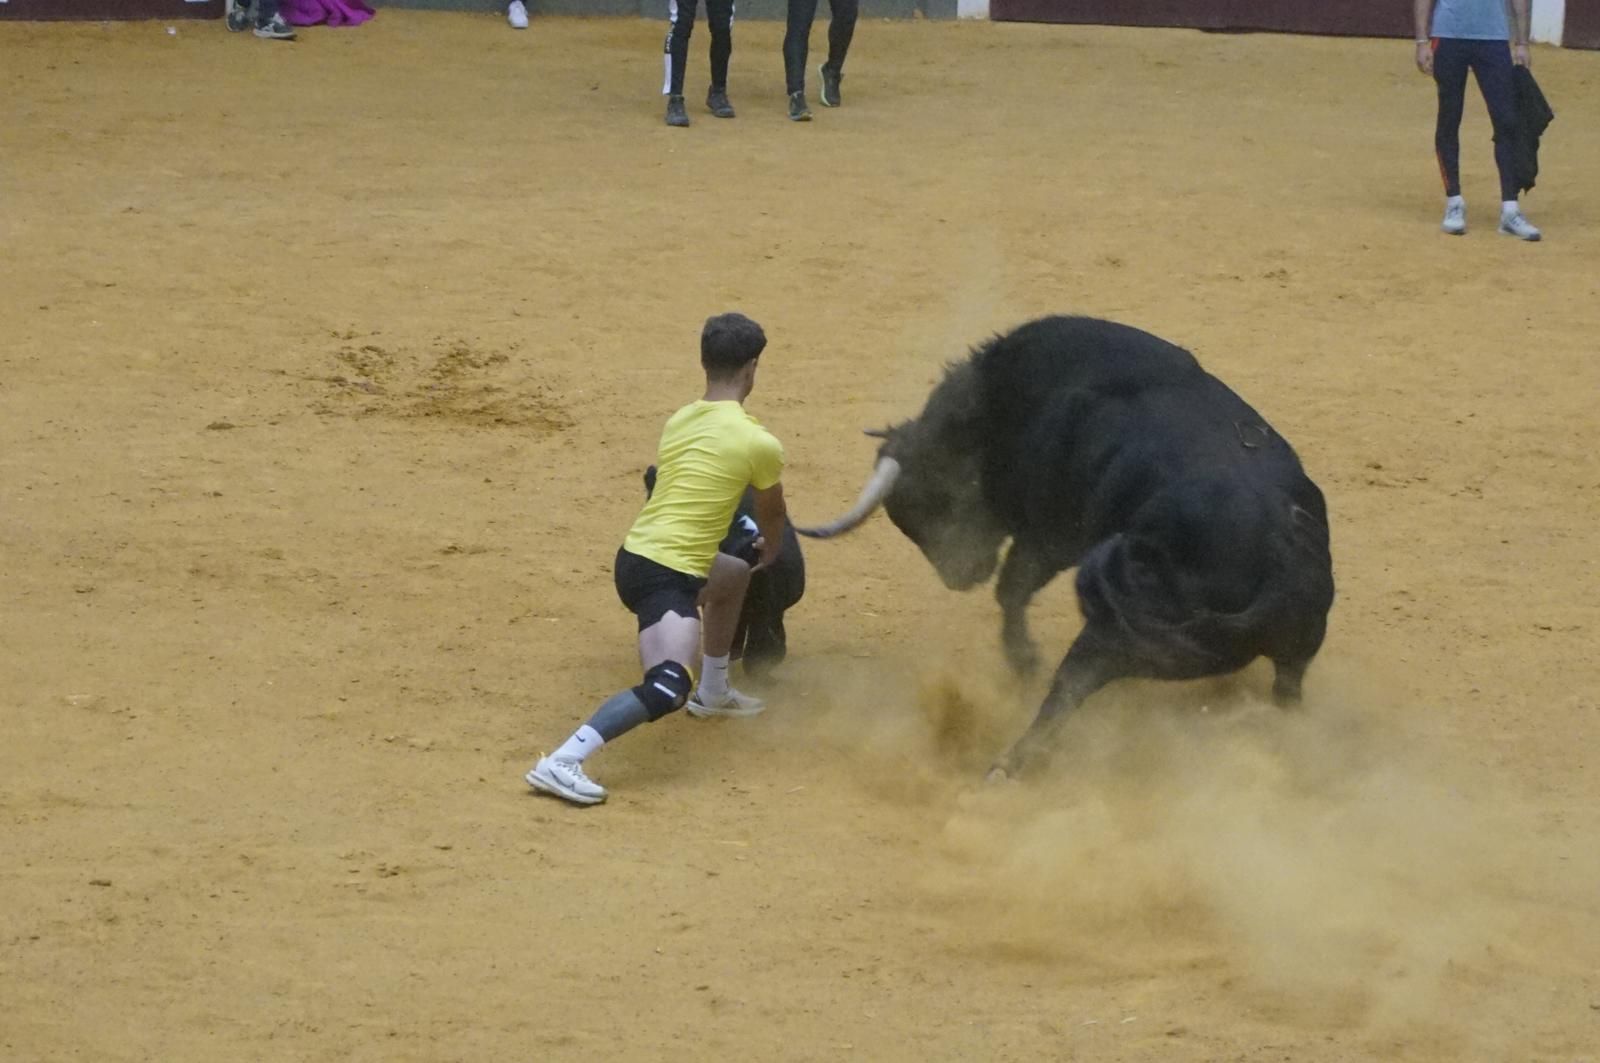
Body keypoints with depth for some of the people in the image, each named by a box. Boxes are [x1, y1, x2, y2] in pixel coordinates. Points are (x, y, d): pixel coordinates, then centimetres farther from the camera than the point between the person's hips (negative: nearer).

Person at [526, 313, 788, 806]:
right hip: (668, 575, -9)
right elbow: (772, 514, 14)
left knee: (734, 576, 34)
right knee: (668, 688, -24)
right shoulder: (759, 443, -7)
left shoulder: (677, 423, 12)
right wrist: (771, 549, 39)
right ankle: (562, 762, -37)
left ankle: (713, 692, 48)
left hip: (635, 554, 9)